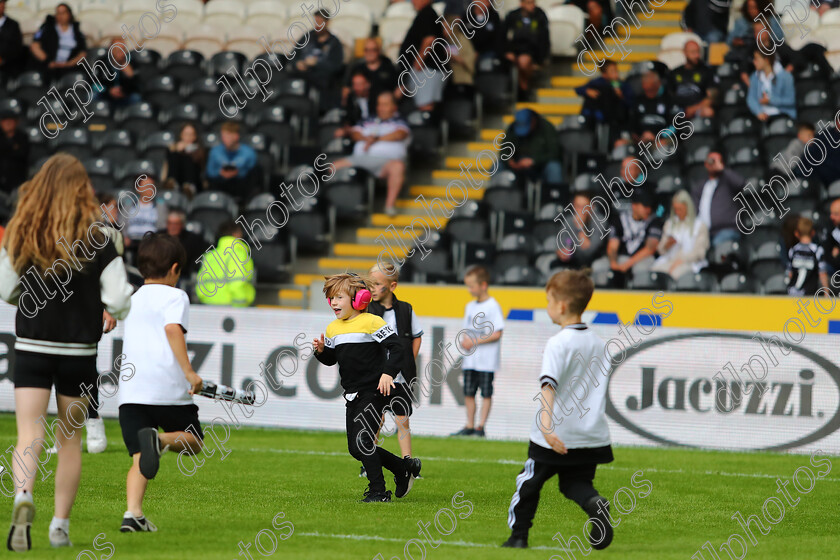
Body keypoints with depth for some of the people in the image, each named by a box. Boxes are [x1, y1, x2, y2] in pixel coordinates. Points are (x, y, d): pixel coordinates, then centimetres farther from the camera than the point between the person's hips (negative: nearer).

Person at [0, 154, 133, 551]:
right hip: (79, 350, 0)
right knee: (69, 437, 14)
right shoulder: (97, 239, -7)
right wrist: (112, 315, 13)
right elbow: (119, 299, -10)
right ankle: (60, 524, 17)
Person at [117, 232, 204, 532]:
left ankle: (132, 513, -19)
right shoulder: (175, 296, 2)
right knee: (193, 441, 13)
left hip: (131, 390, 5)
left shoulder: (132, 300, 21)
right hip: (168, 387, -5)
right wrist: (189, 372, -18)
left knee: (139, 458, 3)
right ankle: (161, 439, -20)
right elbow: (173, 328, -17)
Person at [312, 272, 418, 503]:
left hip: (374, 392, -8)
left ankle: (378, 491, -6)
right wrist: (321, 351, -2)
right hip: (353, 396, 8)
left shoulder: (371, 322, -11)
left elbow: (395, 347, -13)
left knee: (362, 442, -16)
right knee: (355, 449, 9)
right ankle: (403, 469, 27)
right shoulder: (332, 328, 12)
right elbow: (331, 359, 20)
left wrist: (388, 373, -25)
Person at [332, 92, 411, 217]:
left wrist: (377, 139, -5)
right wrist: (365, 138, -7)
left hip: (385, 159, -4)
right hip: (361, 158, 4)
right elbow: (354, 133, 14)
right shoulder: (368, 123, 29)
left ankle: (390, 205, -38)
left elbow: (400, 134, -1)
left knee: (398, 166, -39)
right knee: (335, 167, -19)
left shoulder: (399, 123, 20)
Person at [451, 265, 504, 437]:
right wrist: (465, 341, -1)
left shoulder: (492, 306, -10)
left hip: (486, 360, -8)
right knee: (468, 392, 8)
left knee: (486, 393, -2)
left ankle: (480, 427, -1)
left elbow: (496, 334, -14)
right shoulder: (470, 306, 14)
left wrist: (475, 341, -17)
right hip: (470, 359, 8)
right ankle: (469, 426, 15)